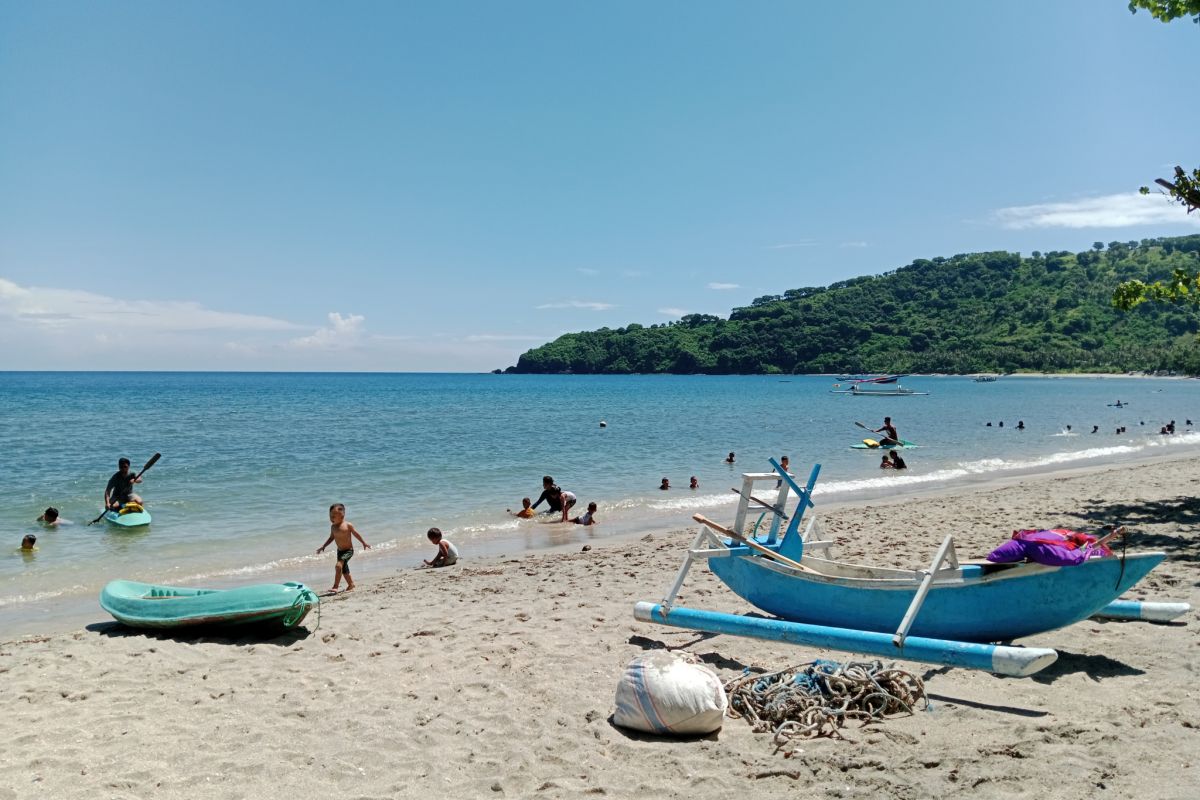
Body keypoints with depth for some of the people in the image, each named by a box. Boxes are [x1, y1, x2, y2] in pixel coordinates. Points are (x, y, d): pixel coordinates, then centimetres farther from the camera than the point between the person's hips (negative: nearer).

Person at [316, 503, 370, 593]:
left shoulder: (347, 525, -15)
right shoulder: (333, 527, 1)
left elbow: (356, 534, -3)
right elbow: (331, 537, 16)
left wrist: (364, 543, 6)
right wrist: (323, 547, 13)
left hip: (348, 550, -7)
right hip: (340, 551, 7)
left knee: (338, 565, -25)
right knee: (344, 569, 20)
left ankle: (335, 586, -23)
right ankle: (351, 584, 41)